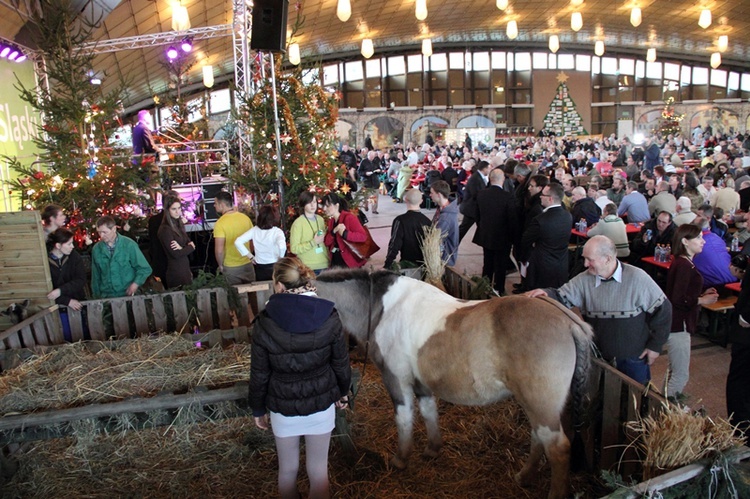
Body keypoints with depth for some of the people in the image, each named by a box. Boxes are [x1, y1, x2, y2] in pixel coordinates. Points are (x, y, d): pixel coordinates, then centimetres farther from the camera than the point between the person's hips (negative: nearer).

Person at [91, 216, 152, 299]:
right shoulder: (96, 249, 3)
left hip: (127, 295, -3)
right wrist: (96, 296, 12)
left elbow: (145, 269, -3)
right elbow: (95, 276, 12)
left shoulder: (129, 245, -6)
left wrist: (136, 284, -16)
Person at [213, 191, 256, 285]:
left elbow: (219, 250, -20)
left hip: (231, 267, -4)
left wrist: (220, 265, -4)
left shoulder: (220, 223, -17)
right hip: (248, 264, 4)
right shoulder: (245, 217, -3)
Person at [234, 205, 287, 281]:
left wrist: (250, 257, 1)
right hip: (275, 267, -3)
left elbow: (238, 242, -6)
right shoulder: (277, 231, -15)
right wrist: (280, 258, -15)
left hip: (260, 268, 4)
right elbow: (282, 246, -34)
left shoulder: (254, 230, -3)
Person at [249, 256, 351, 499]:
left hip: (283, 407, -1)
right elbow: (341, 363, -5)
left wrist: (258, 409, 7)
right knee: (318, 470, 20)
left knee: (288, 469, 23)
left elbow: (259, 374, -9)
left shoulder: (265, 323, -18)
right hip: (321, 403, 1)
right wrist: (343, 392, 14)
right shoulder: (329, 317, -15)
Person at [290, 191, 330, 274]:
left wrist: (329, 259, 11)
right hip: (308, 268, -5)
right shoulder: (298, 223, -7)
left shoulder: (320, 219, 9)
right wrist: (313, 242, -16)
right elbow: (294, 249, -11)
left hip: (324, 266, 5)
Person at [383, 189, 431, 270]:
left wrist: (387, 266, -17)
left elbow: (395, 245, -19)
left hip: (408, 264, -4)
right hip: (425, 265, 4)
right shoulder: (427, 220, -2)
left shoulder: (401, 220, -15)